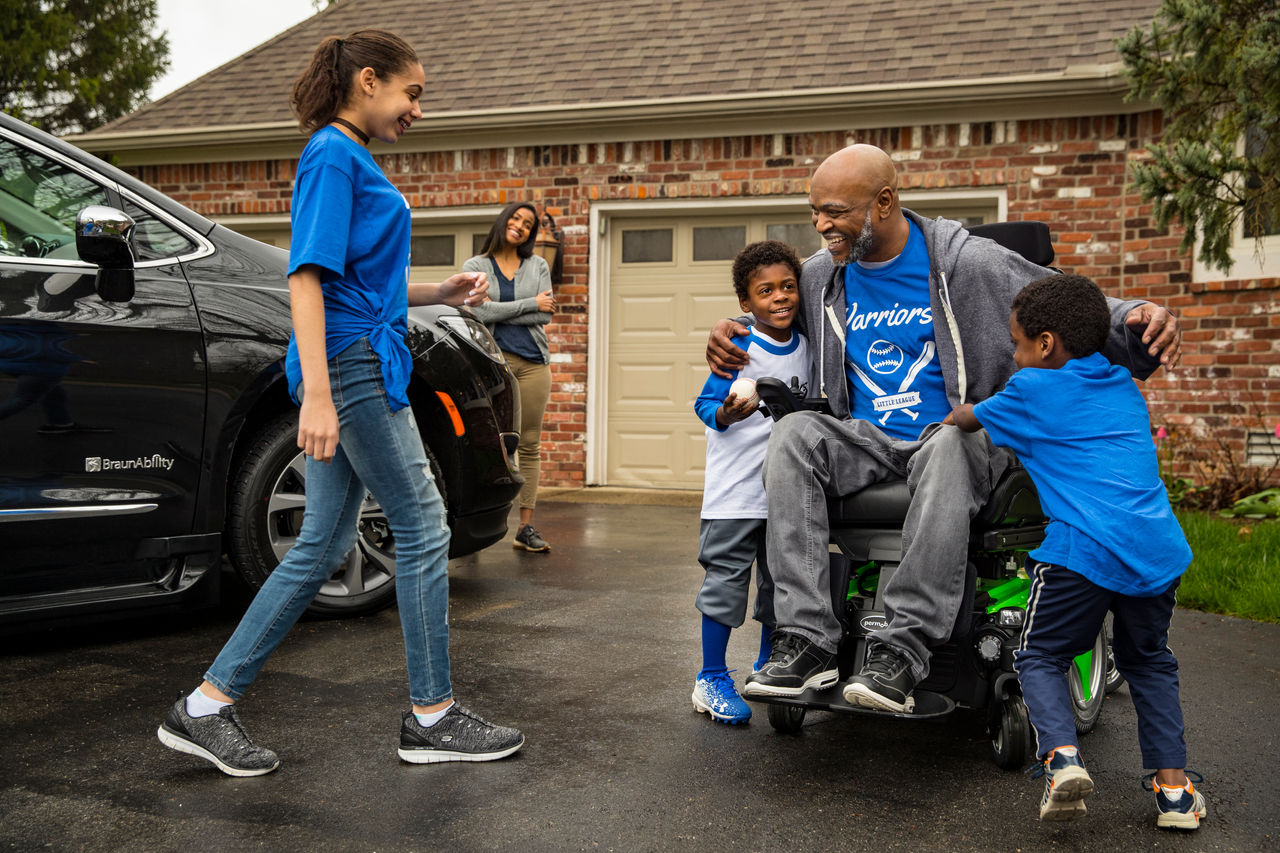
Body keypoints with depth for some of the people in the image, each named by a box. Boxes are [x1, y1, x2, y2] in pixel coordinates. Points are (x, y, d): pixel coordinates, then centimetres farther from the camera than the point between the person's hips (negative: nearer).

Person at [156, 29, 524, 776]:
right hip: (351, 365, -10)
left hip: (360, 366, 10)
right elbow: (309, 277, -18)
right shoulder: (333, 156, -9)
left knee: (323, 548, 9)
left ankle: (208, 706, 13)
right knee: (423, 527, -2)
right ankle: (432, 717, 9)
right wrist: (317, 395, -25)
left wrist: (441, 293, 15)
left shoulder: (354, 160, 20)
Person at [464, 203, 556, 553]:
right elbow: (480, 311, -7)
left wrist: (500, 313, -5)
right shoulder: (475, 266, 9)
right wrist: (531, 304, -4)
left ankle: (526, 527, 3)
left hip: (533, 362, 3)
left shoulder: (537, 265, 16)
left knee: (529, 445, 1)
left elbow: (545, 315, 2)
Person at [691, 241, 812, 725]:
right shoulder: (738, 345, -11)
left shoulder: (806, 347, 8)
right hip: (736, 489, -6)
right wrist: (728, 413, -33)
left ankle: (768, 668, 32)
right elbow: (706, 404, -15)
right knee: (726, 578, -4)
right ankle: (712, 678, 6)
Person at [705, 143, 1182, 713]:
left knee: (948, 448, -40)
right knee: (793, 432, -28)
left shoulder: (965, 261, -5)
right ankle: (808, 641, -34)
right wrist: (732, 330, 5)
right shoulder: (820, 276, 8)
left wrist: (1140, 321, -23)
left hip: (959, 431, -3)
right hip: (866, 441, 4)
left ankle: (901, 651, -42)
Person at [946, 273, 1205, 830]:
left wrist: (948, 418, 47)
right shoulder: (1124, 387, 21)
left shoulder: (1031, 391, 5)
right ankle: (1173, 787, 16)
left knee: (1039, 656, 10)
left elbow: (968, 418, 22)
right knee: (1148, 661, 22)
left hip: (1084, 548, -5)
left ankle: (1061, 754, -13)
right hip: (1159, 546, 6)